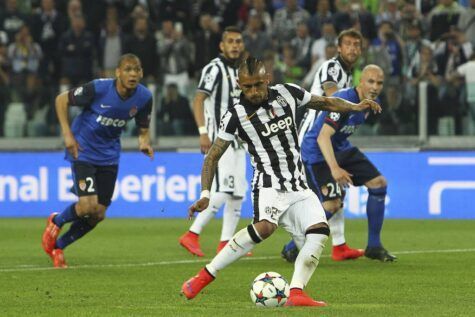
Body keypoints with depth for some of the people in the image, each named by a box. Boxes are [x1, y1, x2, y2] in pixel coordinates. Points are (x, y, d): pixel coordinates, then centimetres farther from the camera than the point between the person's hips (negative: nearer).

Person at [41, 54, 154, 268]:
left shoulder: (144, 97, -10)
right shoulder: (98, 89, -23)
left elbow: (143, 129, 5)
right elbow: (62, 100, -10)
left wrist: (144, 142, -19)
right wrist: (67, 134, -17)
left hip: (109, 156, 5)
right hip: (83, 151, -5)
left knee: (98, 214, 3)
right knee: (88, 205, -19)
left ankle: (57, 246, 26)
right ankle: (56, 222, 15)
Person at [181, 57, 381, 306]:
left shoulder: (287, 93, 4)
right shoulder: (236, 115, -7)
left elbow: (325, 102, 18)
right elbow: (213, 156, -2)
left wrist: (355, 107, 4)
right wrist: (205, 194, -10)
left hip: (299, 188, 5)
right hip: (268, 186, -5)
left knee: (319, 230, -19)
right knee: (265, 226, -33)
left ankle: (296, 293, -25)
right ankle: (205, 276, -27)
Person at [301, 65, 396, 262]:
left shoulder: (372, 103, 1)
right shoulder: (343, 100, -28)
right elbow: (323, 136, -37)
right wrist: (334, 169, -47)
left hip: (342, 149, 9)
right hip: (318, 152, -9)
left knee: (379, 183, 3)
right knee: (332, 204, -20)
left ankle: (374, 247, 13)